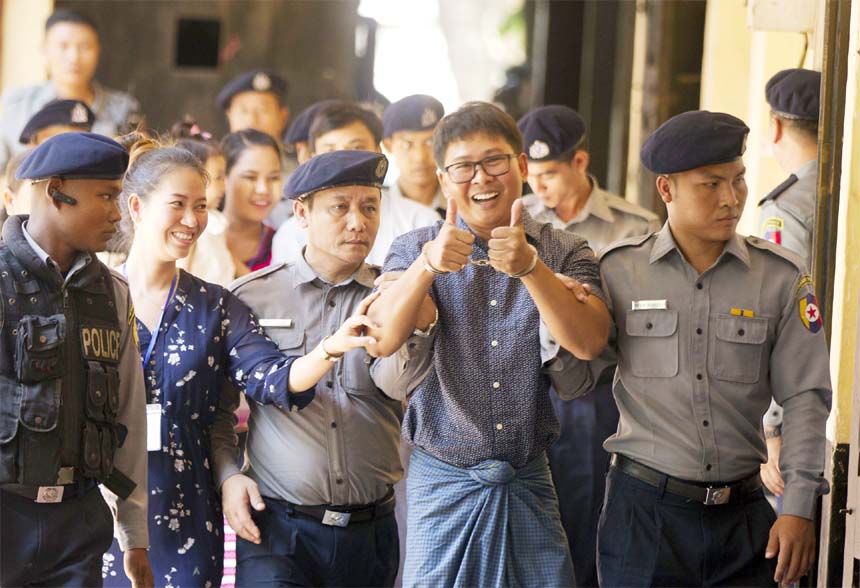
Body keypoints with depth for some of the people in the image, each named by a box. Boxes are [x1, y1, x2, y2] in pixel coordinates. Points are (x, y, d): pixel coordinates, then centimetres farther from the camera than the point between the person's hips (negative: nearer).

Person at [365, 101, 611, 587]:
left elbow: (590, 342, -15)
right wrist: (428, 265, -31)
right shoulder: (416, 250, 1)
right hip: (443, 486, -1)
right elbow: (381, 342, -16)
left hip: (529, 486, 1)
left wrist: (530, 267, -28)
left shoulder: (564, 253, 3)